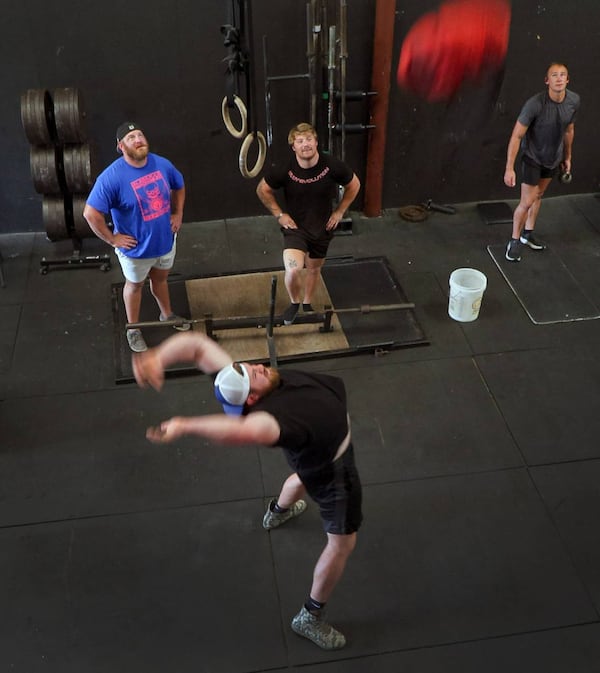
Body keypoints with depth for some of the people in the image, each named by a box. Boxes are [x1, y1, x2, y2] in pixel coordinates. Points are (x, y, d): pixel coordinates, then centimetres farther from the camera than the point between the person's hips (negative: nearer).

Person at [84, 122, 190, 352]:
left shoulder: (162, 164, -11)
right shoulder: (112, 177, -28)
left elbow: (179, 187, 11)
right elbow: (91, 213, -25)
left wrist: (178, 214, 5)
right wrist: (112, 239, -19)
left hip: (165, 239, 4)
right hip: (136, 248, -4)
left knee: (160, 278, 28)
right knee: (135, 285, 20)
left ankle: (167, 315, 54)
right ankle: (133, 329, 42)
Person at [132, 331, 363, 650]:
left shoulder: (244, 385, -30)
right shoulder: (269, 417, -48)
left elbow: (197, 344, -34)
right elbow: (244, 430, -73)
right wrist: (186, 426, -65)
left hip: (311, 454, 8)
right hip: (331, 469, -8)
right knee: (342, 542, 10)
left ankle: (277, 512, 75)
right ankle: (310, 617, 28)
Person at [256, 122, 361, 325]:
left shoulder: (332, 166, -20)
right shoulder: (285, 170, -21)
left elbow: (354, 185, 0)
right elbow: (263, 190, -3)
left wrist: (339, 211, -2)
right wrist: (279, 214, -7)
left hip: (323, 228, 2)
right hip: (295, 227, -2)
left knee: (314, 269, 20)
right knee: (293, 270, -23)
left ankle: (307, 304, 48)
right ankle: (294, 303, 8)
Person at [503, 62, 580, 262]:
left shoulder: (574, 101, -12)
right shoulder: (535, 104, -29)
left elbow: (569, 130, 6)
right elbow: (516, 136, -25)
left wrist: (567, 157, 14)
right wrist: (509, 168, -28)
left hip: (554, 158, 5)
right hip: (533, 157, -5)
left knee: (538, 196, 18)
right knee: (527, 202, -5)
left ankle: (528, 234, 35)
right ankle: (514, 241, 15)